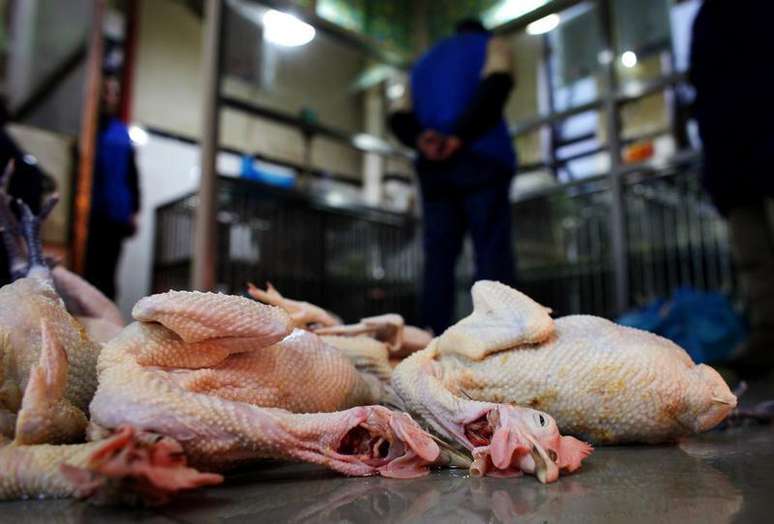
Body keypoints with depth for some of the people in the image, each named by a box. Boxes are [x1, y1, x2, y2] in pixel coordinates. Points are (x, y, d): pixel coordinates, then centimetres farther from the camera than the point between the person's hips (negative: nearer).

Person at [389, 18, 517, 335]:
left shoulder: (424, 62, 30)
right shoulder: (491, 45, 17)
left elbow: (400, 119, 13)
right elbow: (497, 84, -8)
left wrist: (420, 140, -5)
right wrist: (460, 137, -13)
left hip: (432, 167, 4)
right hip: (480, 160, -4)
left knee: (439, 259, 0)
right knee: (492, 254, -9)